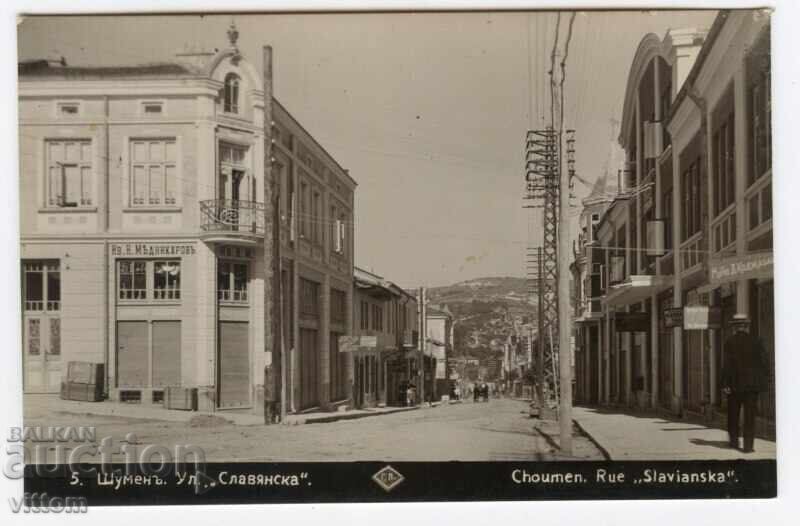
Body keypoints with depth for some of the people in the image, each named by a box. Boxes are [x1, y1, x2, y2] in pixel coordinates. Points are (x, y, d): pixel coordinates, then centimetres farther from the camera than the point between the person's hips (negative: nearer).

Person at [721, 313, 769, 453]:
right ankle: (748, 445, -4)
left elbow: (727, 364, -12)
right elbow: (764, 362, -2)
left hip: (735, 384, -1)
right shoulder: (755, 341, -1)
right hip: (752, 384, 1)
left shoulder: (729, 342, -7)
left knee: (733, 414, 17)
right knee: (750, 415, 2)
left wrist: (725, 384, -9)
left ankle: (734, 440, 26)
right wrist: (764, 379, 9)